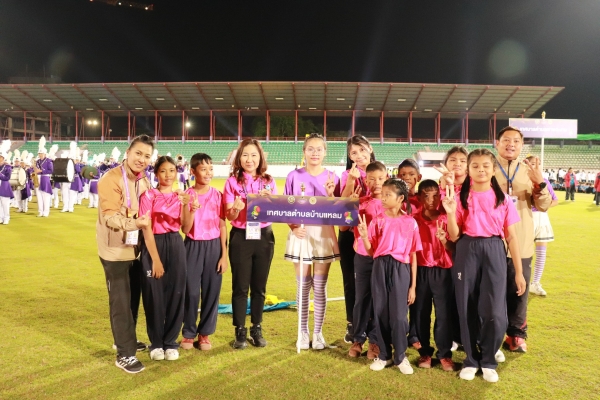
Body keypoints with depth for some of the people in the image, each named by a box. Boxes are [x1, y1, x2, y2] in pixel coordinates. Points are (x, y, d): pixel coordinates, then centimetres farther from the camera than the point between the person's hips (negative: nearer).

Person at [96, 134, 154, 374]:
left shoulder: (144, 181, 8)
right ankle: (124, 354, 8)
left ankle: (127, 340, 35)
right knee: (120, 301, -2)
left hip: (135, 247, 8)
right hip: (115, 250, -7)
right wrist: (134, 223, -42)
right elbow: (110, 216, -26)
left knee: (132, 297, 18)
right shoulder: (111, 180, -17)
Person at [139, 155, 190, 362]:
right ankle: (156, 343, 21)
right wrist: (155, 259, -15)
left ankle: (170, 342, 21)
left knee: (175, 294, 7)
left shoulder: (180, 196, 6)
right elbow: (146, 229, -10)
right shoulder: (149, 196, -5)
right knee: (154, 296, 4)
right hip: (154, 246, -3)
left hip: (176, 246, 3)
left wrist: (185, 205, -21)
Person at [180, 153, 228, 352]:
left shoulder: (217, 195, 1)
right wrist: (193, 210, -22)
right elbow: (185, 229, -6)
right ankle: (188, 332, 21)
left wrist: (224, 254, -1)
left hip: (213, 246, 1)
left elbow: (222, 226, 3)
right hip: (193, 247, -1)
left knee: (211, 291, 6)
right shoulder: (186, 196, -3)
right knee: (191, 291, 4)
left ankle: (205, 332, 22)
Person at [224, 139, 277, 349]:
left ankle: (257, 329, 25)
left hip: (264, 237, 2)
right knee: (240, 286, 5)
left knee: (259, 286, 10)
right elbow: (229, 216, -5)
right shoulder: (232, 182, -3)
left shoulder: (268, 182, 3)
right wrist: (237, 208, -26)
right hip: (241, 237, -2)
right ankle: (240, 332, 18)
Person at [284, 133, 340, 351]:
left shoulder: (331, 177, 1)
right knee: (303, 286, 8)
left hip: (324, 235, 0)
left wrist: (331, 194, -16)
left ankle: (318, 332, 20)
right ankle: (303, 332, 22)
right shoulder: (294, 176, -1)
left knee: (320, 286, 6)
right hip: (301, 235, 0)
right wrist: (293, 227, -13)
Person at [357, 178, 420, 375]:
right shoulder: (377, 220, 2)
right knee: (380, 313, 8)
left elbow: (413, 256, 1)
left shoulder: (410, 222, -2)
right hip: (380, 268, 2)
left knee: (399, 315, 0)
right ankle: (384, 355, 24)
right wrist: (364, 236, -17)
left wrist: (413, 286, 1)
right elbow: (371, 251, 3)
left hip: (400, 269, -2)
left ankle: (400, 356, 19)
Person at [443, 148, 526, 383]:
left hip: (494, 253, 0)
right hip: (467, 253, 0)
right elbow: (454, 236, -2)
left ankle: (488, 361, 20)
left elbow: (512, 237, 4)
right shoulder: (461, 197, 0)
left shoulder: (503, 199, 2)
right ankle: (471, 359, 25)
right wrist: (451, 213, -20)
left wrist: (519, 272, 3)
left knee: (494, 311, -3)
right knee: (467, 309, 6)